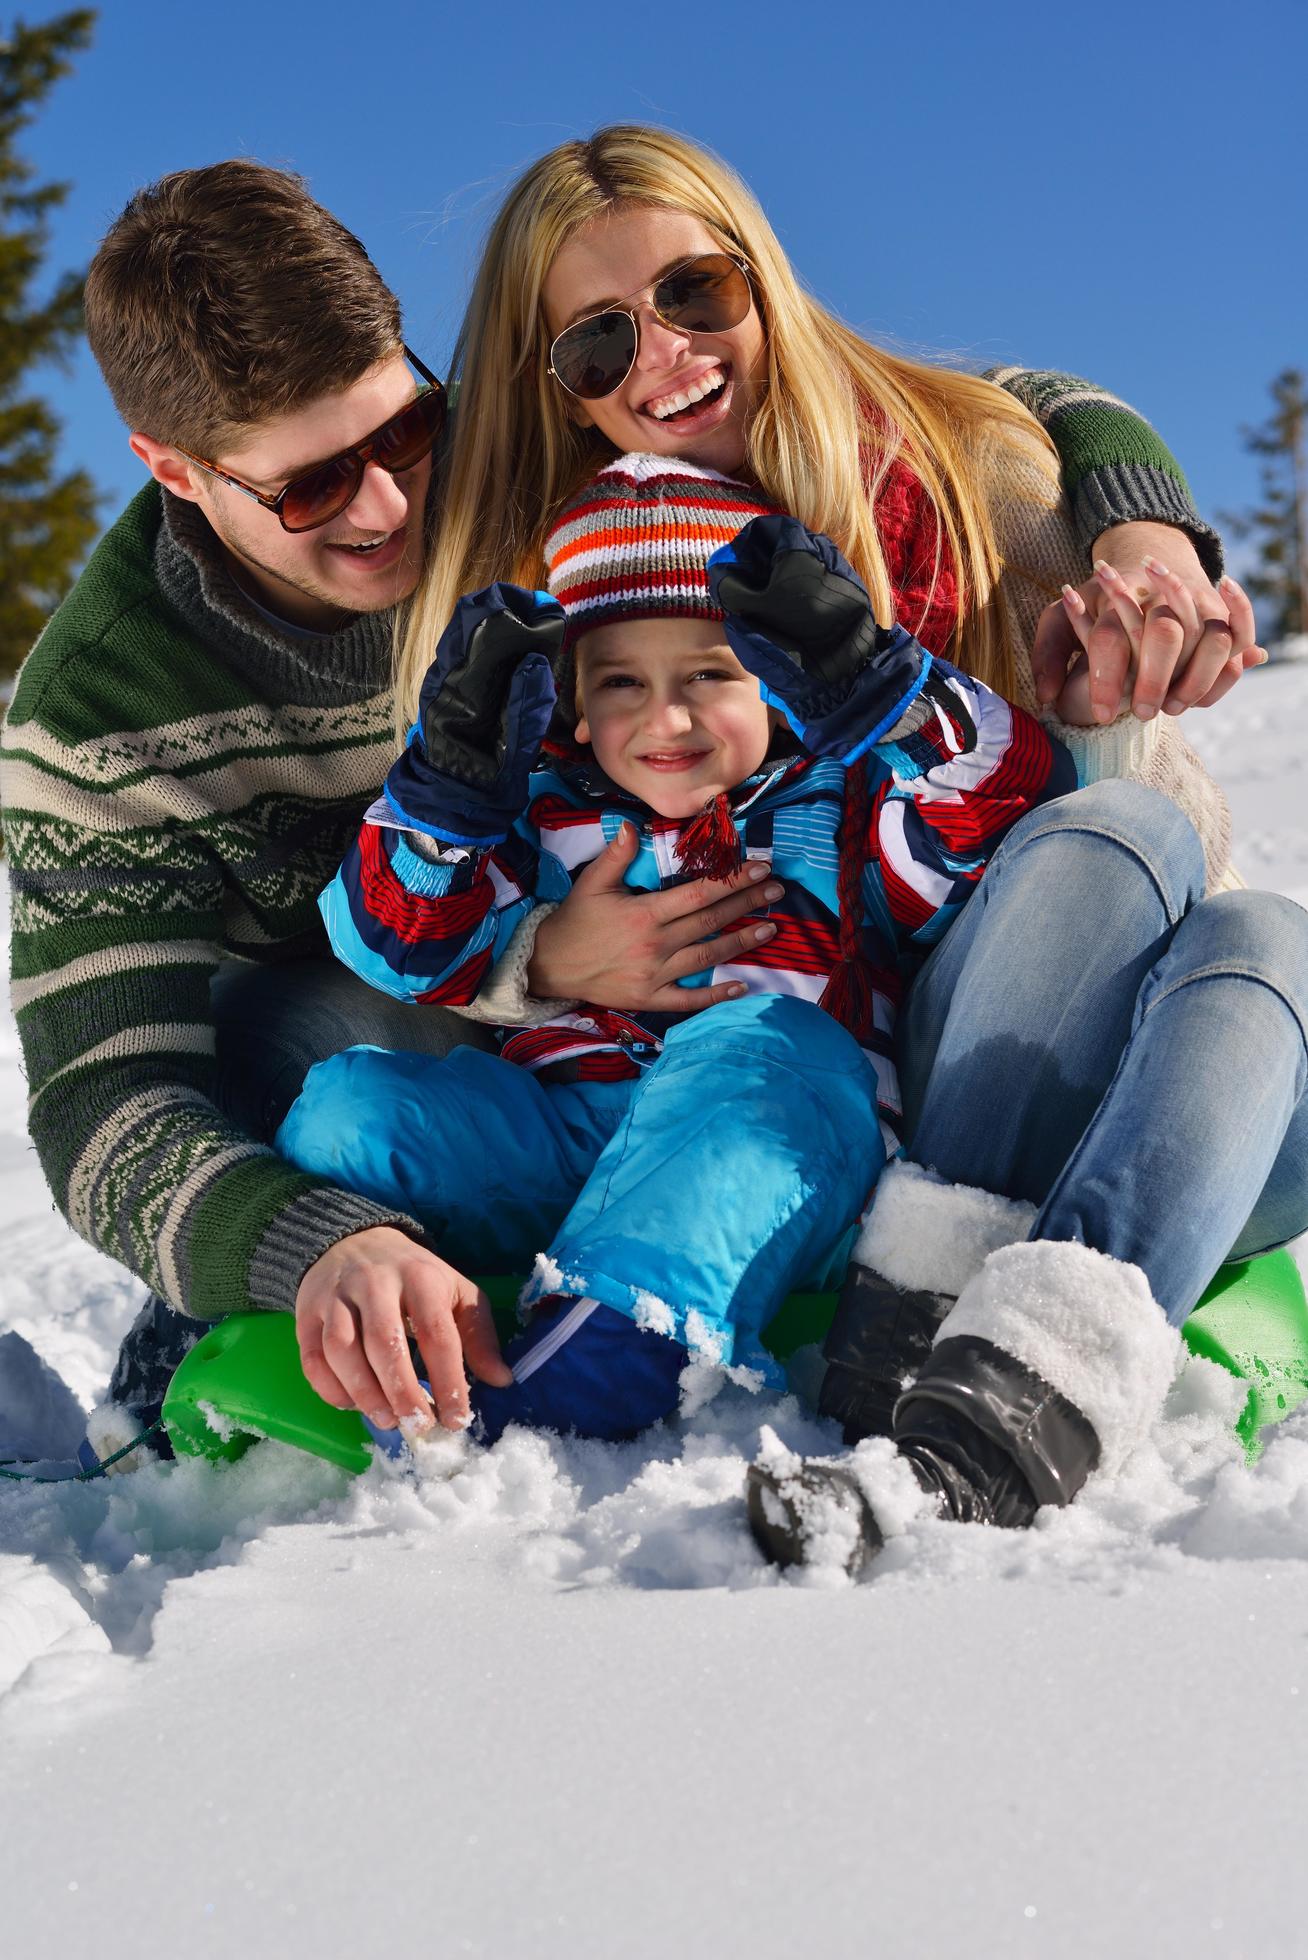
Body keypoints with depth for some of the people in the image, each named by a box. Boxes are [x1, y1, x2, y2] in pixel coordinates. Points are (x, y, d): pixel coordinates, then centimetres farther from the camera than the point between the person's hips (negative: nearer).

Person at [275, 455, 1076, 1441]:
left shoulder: (842, 804, 17)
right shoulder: (544, 816, 24)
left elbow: (1024, 794, 1)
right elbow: (402, 952, 16)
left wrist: (870, 685, -10)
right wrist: (452, 778, 2)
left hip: (779, 1173, -3)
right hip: (553, 1133, 4)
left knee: (761, 1041, -36)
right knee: (347, 1103, -17)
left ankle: (617, 1344, -53)